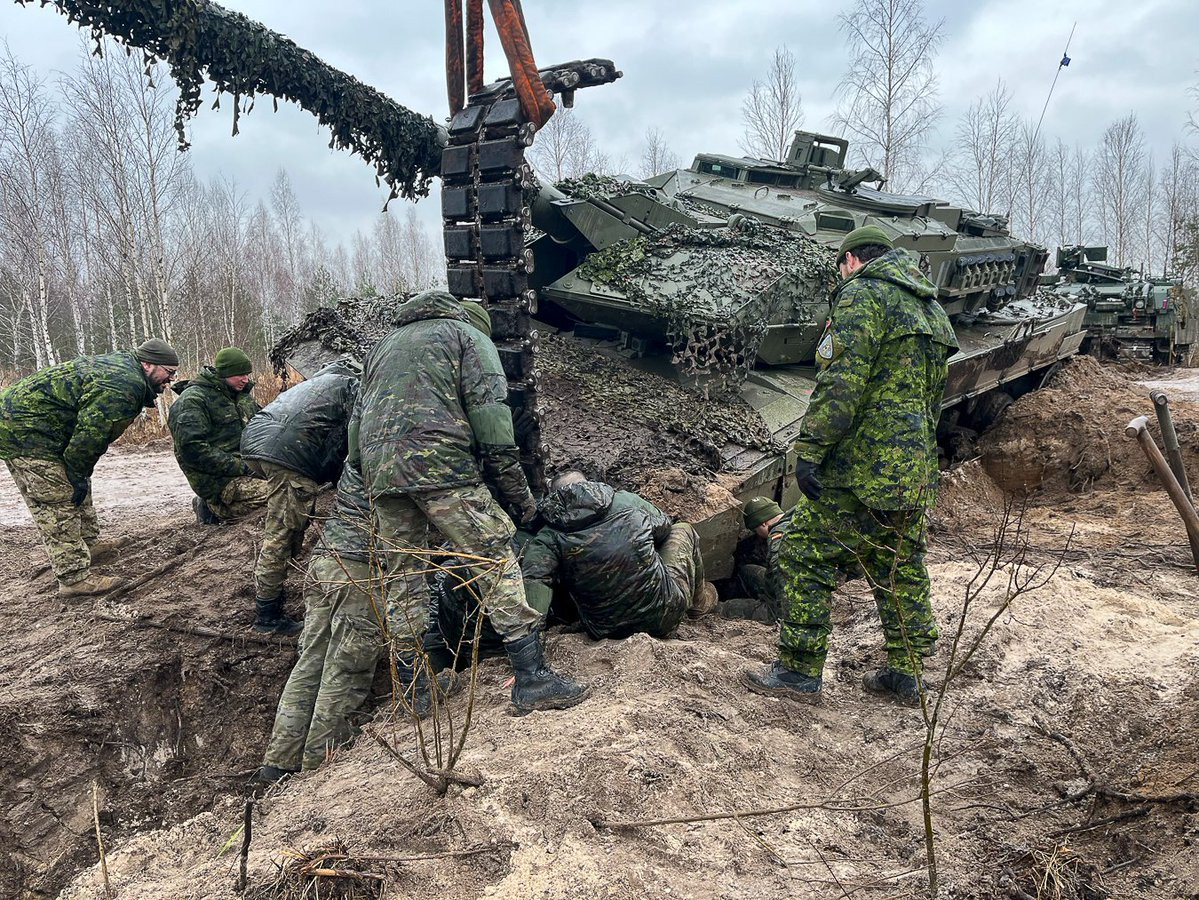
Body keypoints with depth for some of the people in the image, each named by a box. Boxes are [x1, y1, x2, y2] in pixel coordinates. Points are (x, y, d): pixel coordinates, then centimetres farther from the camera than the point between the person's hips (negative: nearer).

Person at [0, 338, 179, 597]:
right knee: (57, 504, -10)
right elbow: (90, 431, -26)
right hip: (25, 432, -11)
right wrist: (78, 475, -14)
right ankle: (75, 578, -7)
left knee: (76, 488, 23)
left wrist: (80, 475, 15)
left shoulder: (118, 363, 12)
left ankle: (89, 543, 38)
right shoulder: (124, 385, -22)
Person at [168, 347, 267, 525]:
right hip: (219, 481, -10)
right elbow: (192, 449, -19)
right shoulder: (192, 400, -9)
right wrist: (240, 467, -22)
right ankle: (214, 507, -4)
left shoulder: (242, 395, 18)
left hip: (247, 468, 10)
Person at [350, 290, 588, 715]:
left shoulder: (384, 345, 33)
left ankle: (412, 691, 19)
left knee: (401, 579, 12)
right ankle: (532, 679, -6)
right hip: (442, 466, -6)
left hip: (379, 472, 6)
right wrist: (517, 490, -2)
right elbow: (489, 412, -1)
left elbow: (358, 417, 26)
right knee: (496, 561, -3)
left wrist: (363, 477, 27)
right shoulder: (469, 335, 14)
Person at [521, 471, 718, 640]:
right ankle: (699, 602, 42)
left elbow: (534, 582, -22)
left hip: (607, 630, 0)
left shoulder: (548, 538, -5)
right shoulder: (626, 500, -1)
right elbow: (663, 526, 18)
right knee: (683, 530, 23)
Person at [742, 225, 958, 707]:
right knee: (901, 568, 16)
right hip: (914, 470, 9)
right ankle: (906, 673, 25)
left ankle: (799, 671, 3)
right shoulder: (929, 306, 21)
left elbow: (842, 382, -21)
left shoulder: (863, 294, -9)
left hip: (862, 466, -9)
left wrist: (810, 449, -21)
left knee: (806, 559, -1)